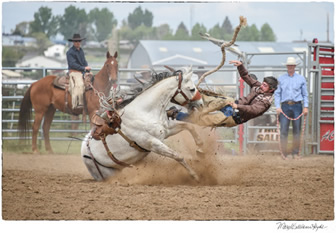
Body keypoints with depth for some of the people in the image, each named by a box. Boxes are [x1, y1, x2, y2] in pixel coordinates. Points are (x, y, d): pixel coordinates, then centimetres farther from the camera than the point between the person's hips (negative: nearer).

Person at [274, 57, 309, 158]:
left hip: (297, 106, 0)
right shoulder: (281, 79, 10)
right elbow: (277, 93, 8)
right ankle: (284, 153, -2)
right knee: (283, 130, -6)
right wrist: (278, 107, -3)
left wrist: (306, 107, 0)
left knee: (297, 130, 1)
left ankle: (295, 153, 8)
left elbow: (305, 94, 10)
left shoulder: (301, 79, 10)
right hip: (285, 106, 0)